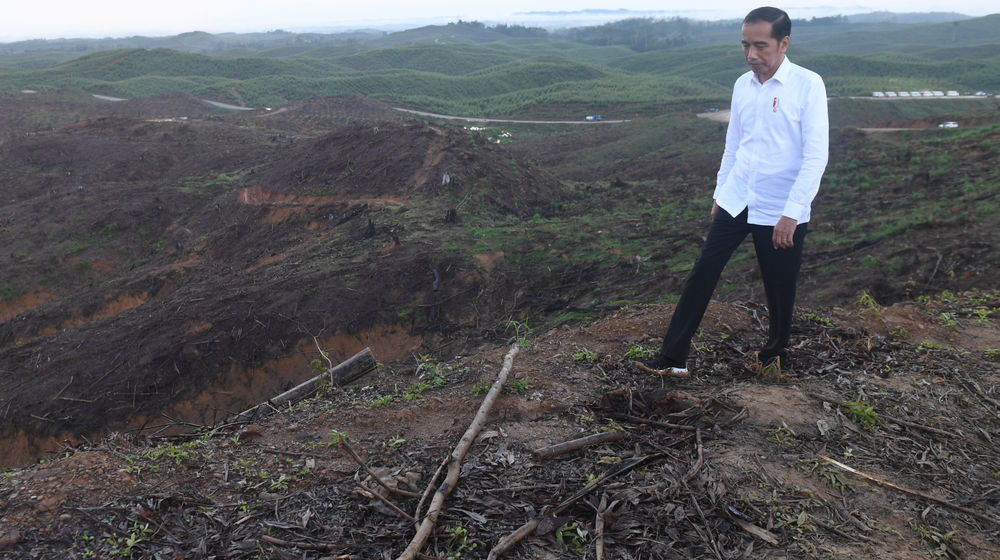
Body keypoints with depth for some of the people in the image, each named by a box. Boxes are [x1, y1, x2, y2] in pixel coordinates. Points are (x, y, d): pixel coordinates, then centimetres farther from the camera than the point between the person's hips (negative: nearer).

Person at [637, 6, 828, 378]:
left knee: (779, 290, 10)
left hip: (780, 211, -4)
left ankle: (776, 355, 35)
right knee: (702, 273, 1)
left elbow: (816, 155, -15)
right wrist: (719, 193, 17)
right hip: (735, 202, 5)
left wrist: (792, 213, -19)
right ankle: (673, 358, 7)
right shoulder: (742, 85, 5)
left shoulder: (807, 85, -11)